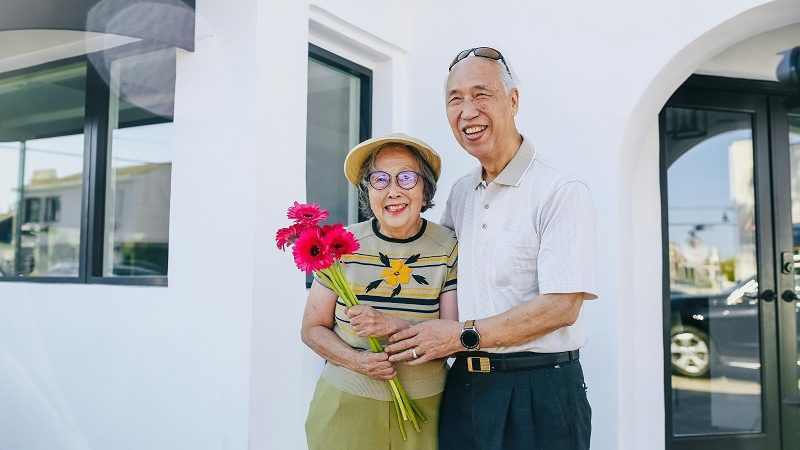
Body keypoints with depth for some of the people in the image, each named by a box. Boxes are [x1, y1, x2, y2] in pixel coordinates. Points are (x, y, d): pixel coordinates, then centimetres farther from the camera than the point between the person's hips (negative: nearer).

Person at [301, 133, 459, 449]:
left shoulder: (450, 248, -7)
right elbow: (313, 329, 0)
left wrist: (393, 326, -24)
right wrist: (356, 361, -18)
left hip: (424, 408, 0)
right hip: (346, 404, 0)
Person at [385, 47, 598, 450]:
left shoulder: (561, 192, -13)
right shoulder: (460, 193, 8)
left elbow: (561, 307, -18)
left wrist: (463, 335, -15)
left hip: (538, 393, -6)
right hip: (464, 385, 6)